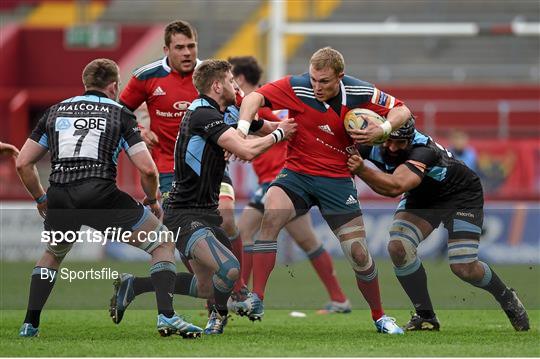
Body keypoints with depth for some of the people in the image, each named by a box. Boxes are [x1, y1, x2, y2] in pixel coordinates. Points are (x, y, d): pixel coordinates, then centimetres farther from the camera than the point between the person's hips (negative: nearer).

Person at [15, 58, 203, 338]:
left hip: (59, 199, 4)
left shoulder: (55, 111, 21)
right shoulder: (119, 114, 11)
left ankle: (29, 325, 24)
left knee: (52, 254, 35)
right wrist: (153, 201, 20)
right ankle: (166, 316, -5)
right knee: (163, 244, 13)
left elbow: (23, 163, 18)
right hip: (102, 196, -4)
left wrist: (40, 199, 32)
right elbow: (147, 169, 1)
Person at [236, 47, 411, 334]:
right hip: (297, 173, -1)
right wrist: (242, 128, -32)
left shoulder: (359, 93, -9)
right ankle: (256, 301, -28)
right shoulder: (297, 87, -13)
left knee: (358, 253, -3)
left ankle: (379, 317, 22)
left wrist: (382, 130, -18)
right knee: (270, 214, -30)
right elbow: (255, 97, -15)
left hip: (337, 179, 1)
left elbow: (402, 110, 2)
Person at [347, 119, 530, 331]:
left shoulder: (423, 152, -40)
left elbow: (396, 187, -57)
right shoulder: (371, 144, -22)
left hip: (461, 196, -5)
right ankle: (425, 316, -2)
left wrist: (362, 170, -67)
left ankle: (506, 298, 19)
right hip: (420, 198, 6)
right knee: (398, 248, -19)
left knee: (464, 268, -14)